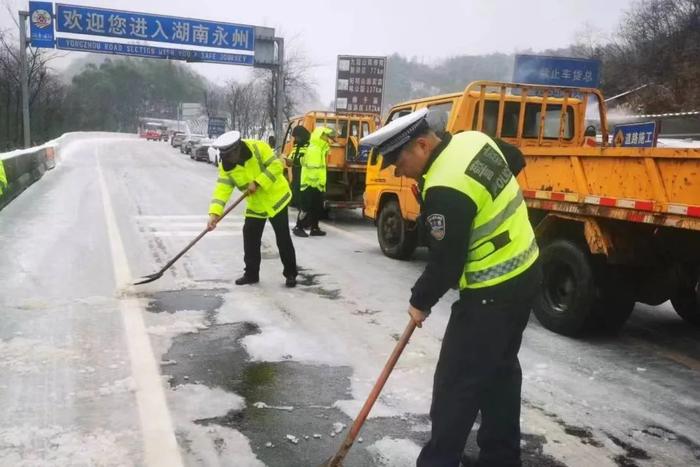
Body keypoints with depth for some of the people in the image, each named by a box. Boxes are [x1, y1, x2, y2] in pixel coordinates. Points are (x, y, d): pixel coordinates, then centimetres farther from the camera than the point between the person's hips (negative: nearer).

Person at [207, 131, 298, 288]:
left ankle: (290, 274, 11)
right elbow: (222, 190, -17)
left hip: (276, 198, -4)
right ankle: (251, 274, 19)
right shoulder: (225, 166, -10)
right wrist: (215, 213, -30)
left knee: (283, 239, 0)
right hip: (255, 205, 5)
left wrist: (257, 183, -27)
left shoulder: (258, 147, -22)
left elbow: (276, 166, -22)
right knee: (250, 239, 4)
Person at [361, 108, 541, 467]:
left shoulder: (445, 191, -28)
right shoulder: (473, 140, 0)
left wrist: (420, 301, -4)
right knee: (500, 369, 20)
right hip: (523, 270, 10)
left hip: (493, 290, -10)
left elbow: (446, 262, -21)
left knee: (456, 382, 1)